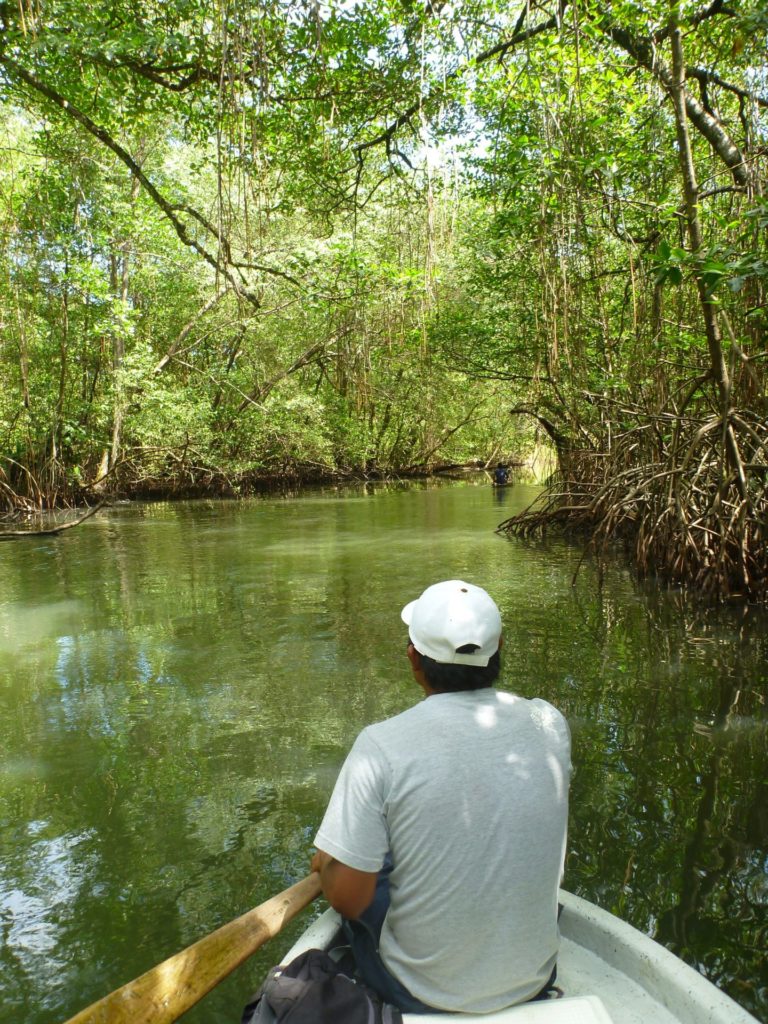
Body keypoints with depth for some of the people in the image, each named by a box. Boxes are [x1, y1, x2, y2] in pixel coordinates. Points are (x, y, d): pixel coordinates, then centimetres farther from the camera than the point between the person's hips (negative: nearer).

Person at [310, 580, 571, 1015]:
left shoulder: (381, 746, -25)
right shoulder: (551, 724, -13)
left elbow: (348, 898, -19)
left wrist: (326, 864, 2)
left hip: (419, 993, -3)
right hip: (535, 982, 4)